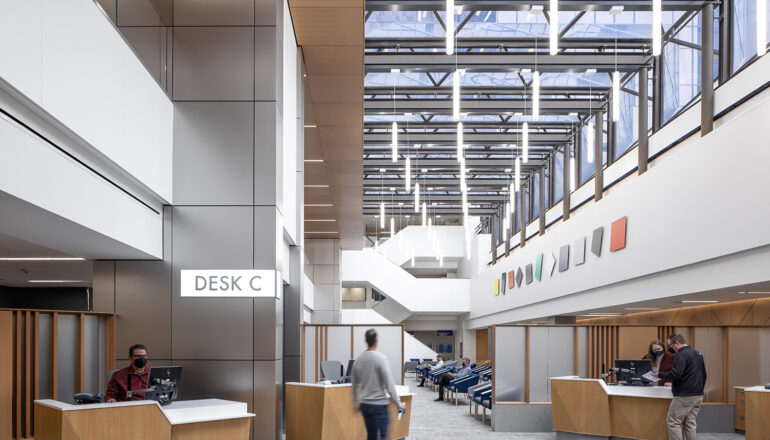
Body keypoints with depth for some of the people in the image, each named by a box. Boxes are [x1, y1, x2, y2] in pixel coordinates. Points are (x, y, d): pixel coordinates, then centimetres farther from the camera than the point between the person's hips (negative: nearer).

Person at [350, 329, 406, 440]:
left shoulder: (358, 360, 5)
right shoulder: (381, 358, -13)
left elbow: (354, 384, 14)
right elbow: (389, 384, -15)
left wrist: (356, 403, 26)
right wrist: (399, 404, -8)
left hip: (364, 405, 6)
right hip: (379, 404, -6)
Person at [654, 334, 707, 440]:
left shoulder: (681, 355, -14)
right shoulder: (698, 354, 15)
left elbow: (675, 374, -24)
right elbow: (703, 375, 22)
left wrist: (660, 375, -11)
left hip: (684, 396, -9)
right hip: (698, 395, 9)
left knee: (673, 422, -2)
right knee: (690, 423, 10)